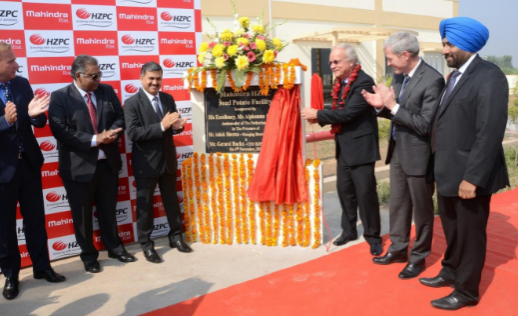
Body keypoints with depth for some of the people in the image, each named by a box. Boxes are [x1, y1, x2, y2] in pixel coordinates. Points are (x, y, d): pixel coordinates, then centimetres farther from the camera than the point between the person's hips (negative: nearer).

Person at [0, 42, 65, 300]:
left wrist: (35, 114, -20)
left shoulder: (22, 84, 1)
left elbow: (40, 123, 1)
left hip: (28, 162, 4)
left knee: (35, 218, 13)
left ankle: (42, 266, 28)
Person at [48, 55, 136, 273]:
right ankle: (89, 255, 27)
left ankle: (114, 247, 35)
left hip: (107, 162, 4)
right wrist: (94, 140, -23)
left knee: (108, 210, 18)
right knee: (82, 215, 10)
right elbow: (60, 131, -18)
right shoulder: (60, 97, -10)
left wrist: (110, 133, -16)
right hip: (79, 166, -4)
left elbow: (120, 117, 6)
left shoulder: (107, 91, 5)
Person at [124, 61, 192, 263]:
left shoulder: (168, 99, 5)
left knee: (171, 200, 17)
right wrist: (161, 126, -29)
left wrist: (177, 126, -15)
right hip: (146, 162, -5)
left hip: (168, 159, 5)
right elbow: (133, 133, -21)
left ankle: (175, 236, 33)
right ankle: (146, 244, 20)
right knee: (145, 205, 7)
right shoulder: (132, 103, -12)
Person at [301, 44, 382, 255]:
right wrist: (320, 117, -5)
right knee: (344, 189, 15)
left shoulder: (364, 82, -18)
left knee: (365, 192, -1)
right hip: (344, 146, 9)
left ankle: (373, 237, 14)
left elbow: (348, 112, -25)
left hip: (360, 146, -8)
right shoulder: (341, 83, 9)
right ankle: (349, 230, 30)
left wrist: (318, 115, -18)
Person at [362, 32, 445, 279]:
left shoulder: (432, 80, -21)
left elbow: (424, 125, -24)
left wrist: (393, 106, -25)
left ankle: (418, 257, 26)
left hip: (418, 154, -8)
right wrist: (382, 106, -7)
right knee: (397, 204, 18)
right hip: (398, 151, 8)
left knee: (421, 208, 10)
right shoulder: (399, 76, 4)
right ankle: (398, 249, 35)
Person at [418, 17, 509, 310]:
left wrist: (473, 177, -24)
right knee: (452, 229, 22)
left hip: (469, 175, -8)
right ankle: (451, 272, 42)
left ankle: (467, 291, 25)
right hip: (449, 172, 8)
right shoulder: (455, 75, 13)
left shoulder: (489, 76, -16)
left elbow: (491, 132, -22)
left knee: (470, 234, 8)